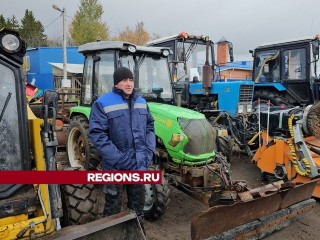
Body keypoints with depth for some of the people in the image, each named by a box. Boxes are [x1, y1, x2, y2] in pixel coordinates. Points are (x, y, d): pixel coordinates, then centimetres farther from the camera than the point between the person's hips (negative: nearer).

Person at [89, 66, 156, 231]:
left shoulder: (141, 102, 8)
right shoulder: (103, 103, -11)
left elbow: (150, 127, 14)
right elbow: (97, 135, -16)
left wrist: (150, 151, 1)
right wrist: (119, 159, -20)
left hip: (140, 164, 6)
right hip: (116, 167, -5)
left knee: (138, 203, 21)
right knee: (113, 206, 10)